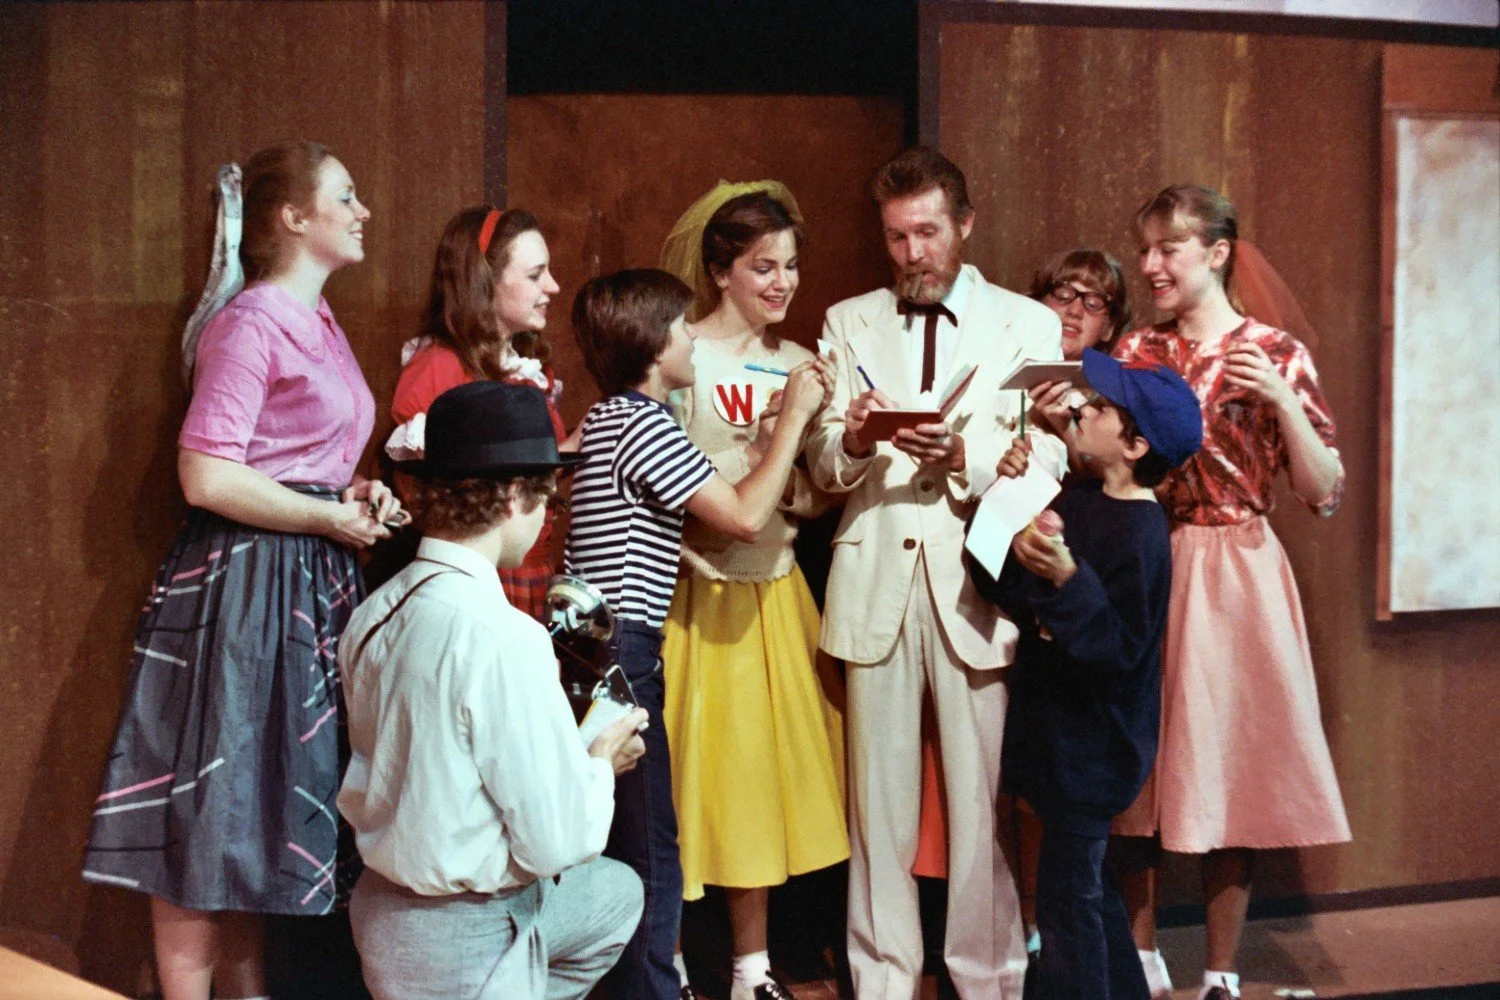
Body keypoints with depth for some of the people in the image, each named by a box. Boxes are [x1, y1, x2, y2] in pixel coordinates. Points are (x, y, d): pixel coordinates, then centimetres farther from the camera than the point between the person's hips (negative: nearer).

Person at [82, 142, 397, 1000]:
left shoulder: (321, 328, 16)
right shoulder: (251, 324, -13)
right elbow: (206, 477, -20)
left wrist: (358, 494, 7)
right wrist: (329, 517, -14)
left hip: (312, 578, 9)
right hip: (245, 580, -9)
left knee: (261, 809, 14)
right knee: (213, 811, -3)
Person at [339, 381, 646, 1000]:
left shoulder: (375, 615, -3)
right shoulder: (503, 637, -26)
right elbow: (557, 841, -23)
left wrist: (575, 751, 10)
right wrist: (601, 761, -3)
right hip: (466, 948, -7)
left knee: (616, 891, 30)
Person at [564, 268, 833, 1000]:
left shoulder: (605, 418, 16)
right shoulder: (648, 426, -14)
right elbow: (745, 515, -15)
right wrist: (794, 414, -7)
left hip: (590, 644, 10)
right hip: (622, 651, -10)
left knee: (602, 842, 16)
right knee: (648, 850, -3)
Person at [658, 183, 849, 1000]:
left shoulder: (799, 365, 10)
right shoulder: (682, 358, -8)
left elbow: (813, 498, 12)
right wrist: (759, 452, -23)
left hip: (775, 595, 6)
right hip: (698, 594, -6)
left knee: (766, 763, 11)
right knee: (691, 771, -1)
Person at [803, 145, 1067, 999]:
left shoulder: (1029, 325, 9)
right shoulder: (850, 323, 14)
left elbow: (1048, 464, 0)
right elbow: (822, 468, 9)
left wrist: (964, 456, -18)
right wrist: (851, 440, -14)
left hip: (978, 582, -1)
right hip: (876, 578, 2)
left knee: (982, 794, -1)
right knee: (880, 793, 4)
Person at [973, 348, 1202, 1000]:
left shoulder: (1138, 533, -21)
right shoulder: (1082, 504, 7)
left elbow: (1117, 650, -26)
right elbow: (1007, 591, 7)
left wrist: (1065, 578, -39)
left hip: (1092, 746, -10)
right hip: (1066, 736, 10)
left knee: (1067, 902, -4)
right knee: (1088, 891, 20)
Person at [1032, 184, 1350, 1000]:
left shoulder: (1275, 352, -3)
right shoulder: (1133, 353, 8)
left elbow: (1324, 495, -6)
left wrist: (1281, 399, -18)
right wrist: (1063, 428, -8)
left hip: (1234, 578, -3)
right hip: (1142, 572, 3)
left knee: (1225, 768, 2)